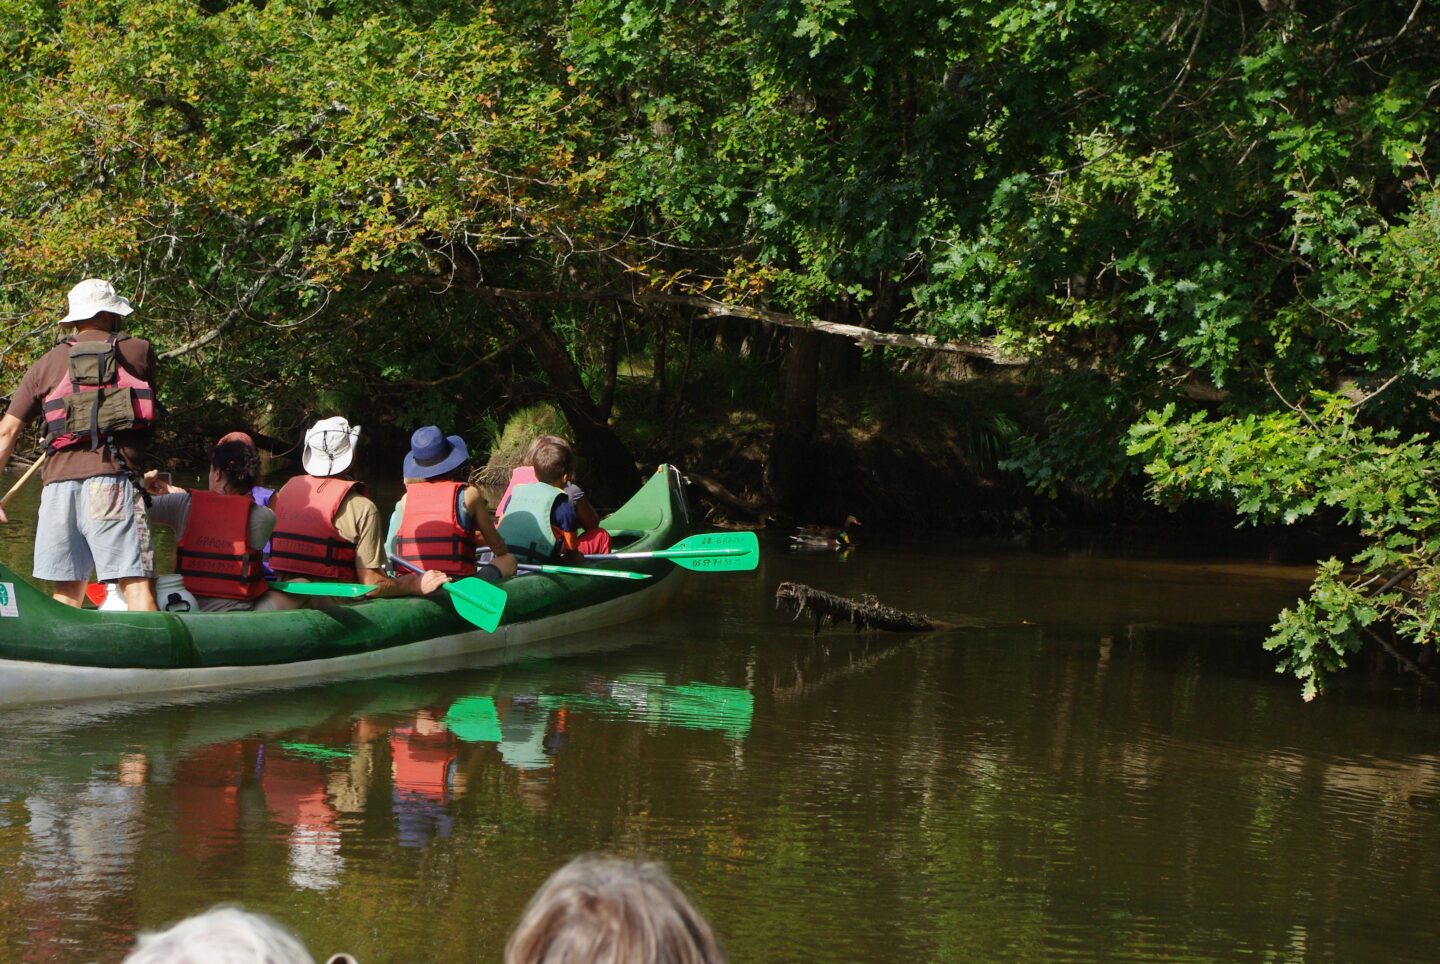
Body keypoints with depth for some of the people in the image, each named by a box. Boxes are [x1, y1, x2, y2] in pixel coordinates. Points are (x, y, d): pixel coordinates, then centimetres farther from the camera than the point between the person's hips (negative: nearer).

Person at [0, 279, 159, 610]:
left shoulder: (46, 365, 16)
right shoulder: (138, 352, 9)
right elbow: (148, 395, 27)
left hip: (58, 483, 3)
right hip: (111, 479, -3)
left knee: (68, 589, 9)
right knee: (134, 580, -8)